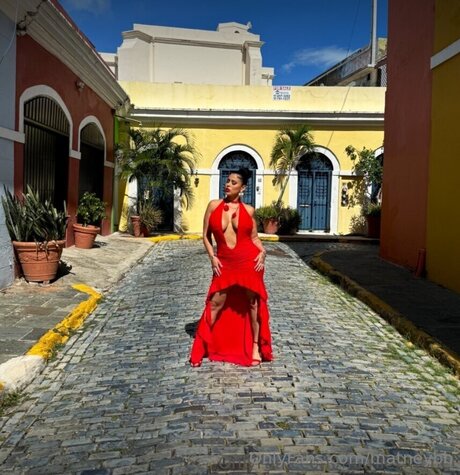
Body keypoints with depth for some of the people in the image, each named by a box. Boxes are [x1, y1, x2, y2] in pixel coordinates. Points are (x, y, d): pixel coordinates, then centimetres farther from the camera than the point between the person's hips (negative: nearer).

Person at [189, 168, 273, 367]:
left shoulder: (248, 210, 2)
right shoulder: (214, 205, 2)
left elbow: (254, 237, 11)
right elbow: (206, 235, 6)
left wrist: (262, 252, -7)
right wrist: (212, 257, -5)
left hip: (249, 261, 0)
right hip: (224, 263, 0)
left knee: (252, 303, 8)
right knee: (215, 304, 4)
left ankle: (255, 346, 24)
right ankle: (200, 346, 19)